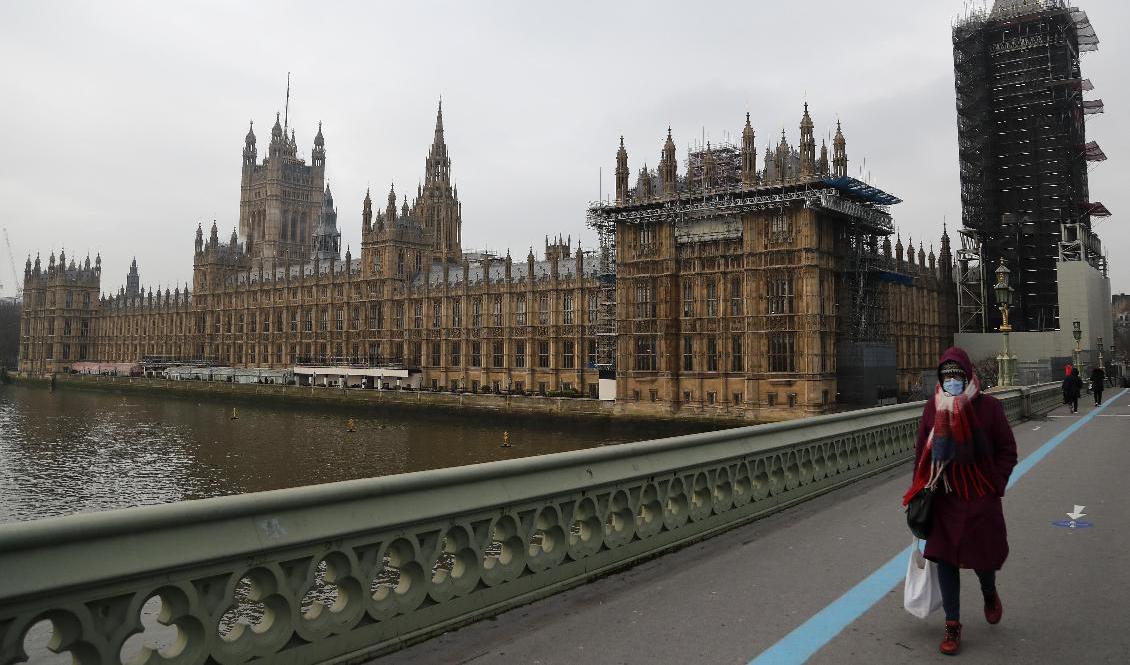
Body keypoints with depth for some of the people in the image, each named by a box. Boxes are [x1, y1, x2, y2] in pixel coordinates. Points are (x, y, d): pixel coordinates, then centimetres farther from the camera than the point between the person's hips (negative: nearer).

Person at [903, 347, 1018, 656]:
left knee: (983, 555, 8)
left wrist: (995, 486, -8)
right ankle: (952, 625, 18)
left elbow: (1008, 451, 0)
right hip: (943, 501, 2)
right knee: (945, 559, 4)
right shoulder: (933, 408, -1)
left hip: (980, 500, -2)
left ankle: (989, 593, 45)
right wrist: (919, 492, 4)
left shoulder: (988, 407, -8)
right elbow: (921, 452, 6)